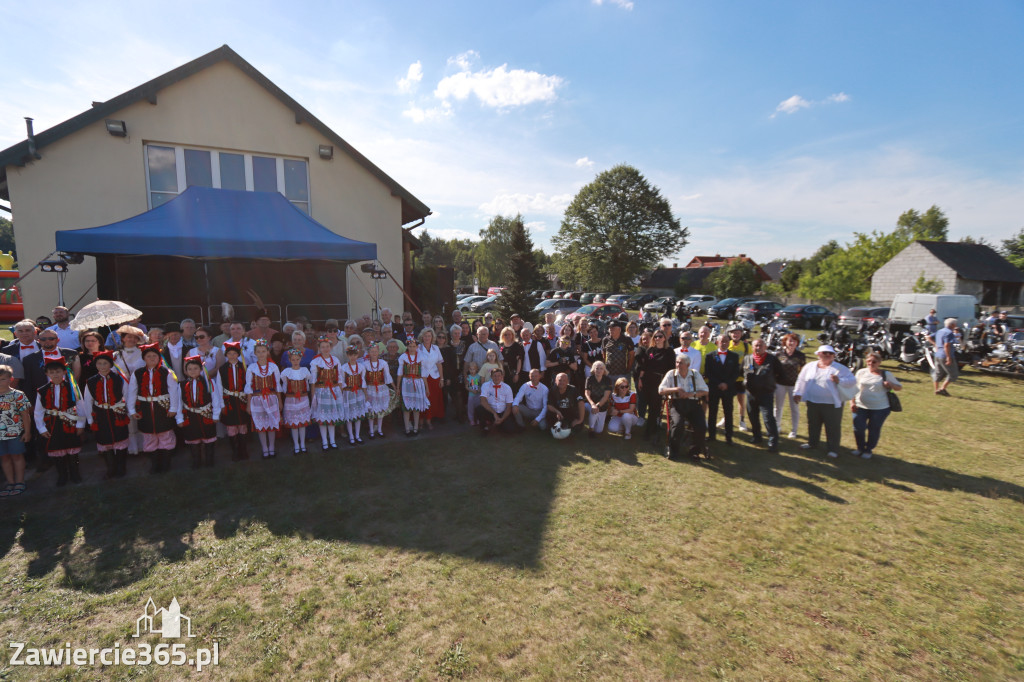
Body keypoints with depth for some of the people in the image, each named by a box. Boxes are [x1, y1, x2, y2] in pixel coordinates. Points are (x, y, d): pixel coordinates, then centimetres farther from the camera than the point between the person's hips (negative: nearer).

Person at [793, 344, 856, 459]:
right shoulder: (810, 366, 7)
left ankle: (833, 449, 12)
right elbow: (801, 380, 13)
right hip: (812, 402, 4)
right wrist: (797, 393, 9)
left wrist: (840, 380, -22)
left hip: (832, 404, -3)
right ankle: (812, 442, 34)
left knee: (833, 427, 2)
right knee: (813, 424, 17)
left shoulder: (840, 368, -3)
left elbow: (852, 381, -6)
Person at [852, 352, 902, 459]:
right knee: (858, 429, -4)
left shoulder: (886, 374, 2)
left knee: (874, 430, 6)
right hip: (861, 407, 1)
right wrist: (852, 402, 2)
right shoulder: (861, 372, 6)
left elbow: (899, 387, 9)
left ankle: (869, 450, 27)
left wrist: (891, 385, -14)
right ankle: (860, 448, 21)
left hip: (880, 408, -1)